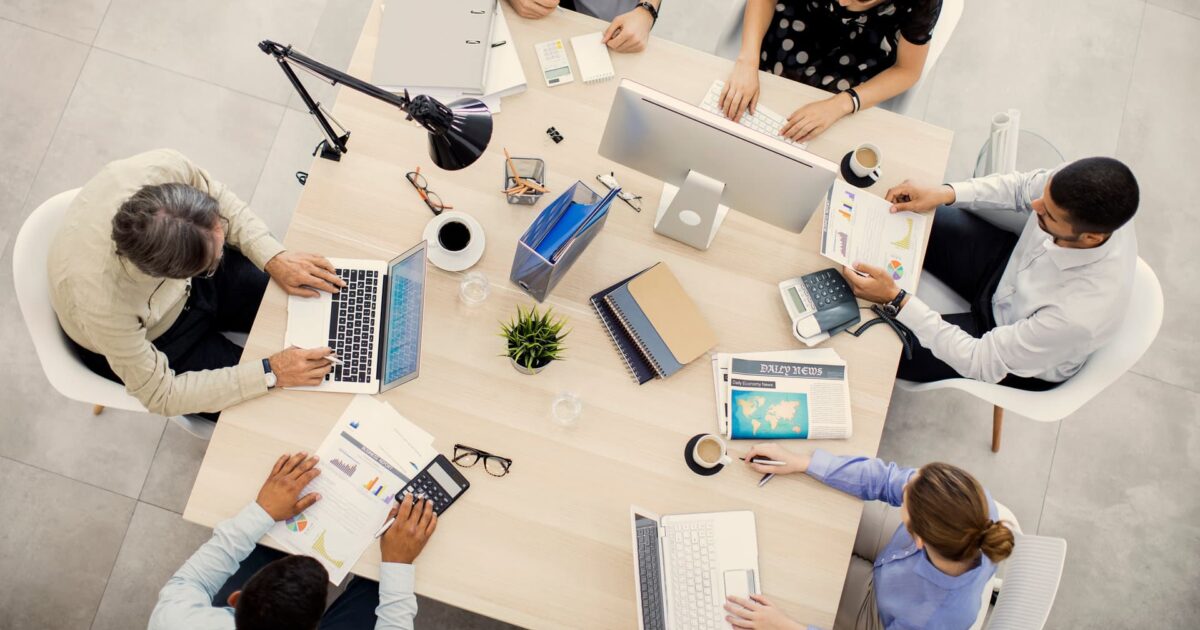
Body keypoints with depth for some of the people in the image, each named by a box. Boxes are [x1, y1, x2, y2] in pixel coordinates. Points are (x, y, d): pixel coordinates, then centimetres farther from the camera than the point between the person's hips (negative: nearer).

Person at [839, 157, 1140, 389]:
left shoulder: (1082, 314, -45)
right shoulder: (1081, 186, -31)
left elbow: (982, 362, -32)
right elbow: (1024, 186, -7)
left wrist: (895, 300, -38)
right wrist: (944, 193, -21)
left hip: (1024, 357, -5)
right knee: (906, 218, 2)